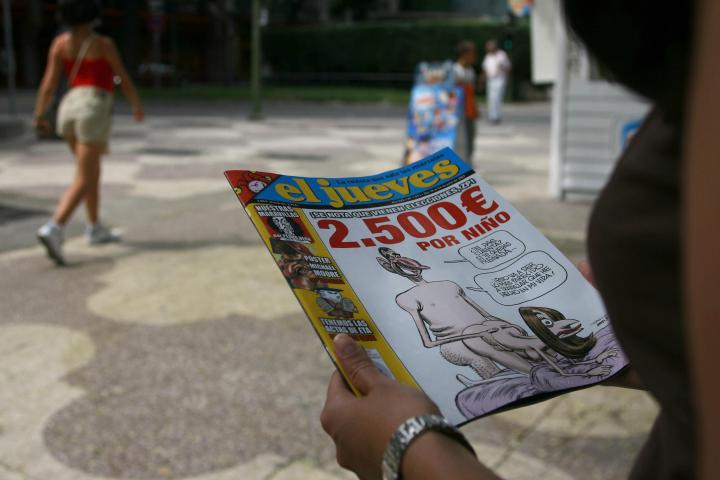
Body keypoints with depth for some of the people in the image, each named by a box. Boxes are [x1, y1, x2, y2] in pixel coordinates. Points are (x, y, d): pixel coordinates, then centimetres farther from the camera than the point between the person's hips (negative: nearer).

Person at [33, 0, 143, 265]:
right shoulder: (104, 44, -6)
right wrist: (137, 106, 15)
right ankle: (53, 230, -27)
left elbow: (50, 81, 0)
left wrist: (39, 116, 1)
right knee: (82, 182, -9)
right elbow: (124, 79, 0)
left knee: (92, 171, 22)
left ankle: (95, 228, 28)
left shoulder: (61, 42, 5)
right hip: (93, 112, -6)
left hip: (69, 109, 7)